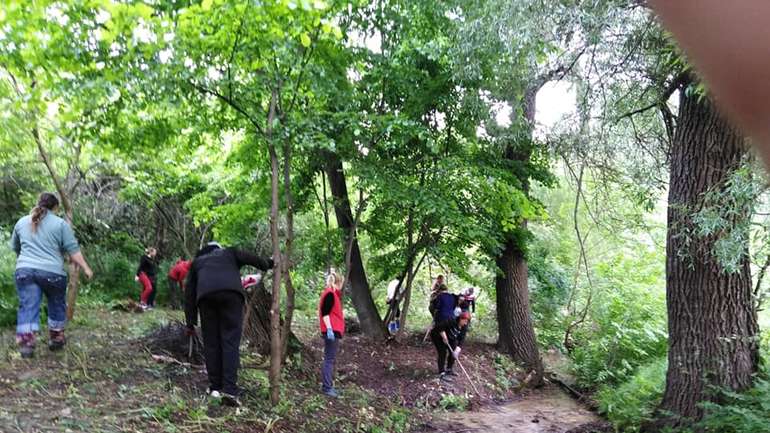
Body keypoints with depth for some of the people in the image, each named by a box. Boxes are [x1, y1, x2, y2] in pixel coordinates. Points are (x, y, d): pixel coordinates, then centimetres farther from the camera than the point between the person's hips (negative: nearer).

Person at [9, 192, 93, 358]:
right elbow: (73, 251, -3)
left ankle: (25, 343, -11)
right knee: (57, 306, 15)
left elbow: (15, 248, 28)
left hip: (24, 270, 3)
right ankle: (56, 339, 25)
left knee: (28, 307, 0)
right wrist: (86, 268, 2)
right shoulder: (61, 224, 2)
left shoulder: (21, 222, 16)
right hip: (52, 272, -2)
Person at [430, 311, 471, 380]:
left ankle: (449, 370, 18)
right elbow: (440, 326, -33)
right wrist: (444, 337, -29)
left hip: (449, 338, 7)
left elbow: (461, 340, -16)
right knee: (443, 352, -17)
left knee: (453, 352, 0)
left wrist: (457, 349, -29)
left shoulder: (464, 327, -13)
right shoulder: (452, 321, -33)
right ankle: (441, 373, -15)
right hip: (437, 335, -7)